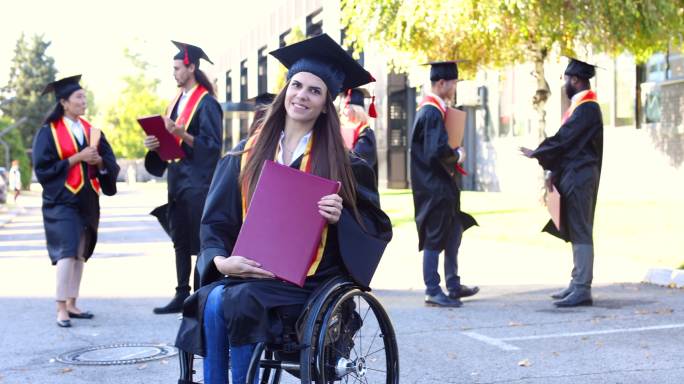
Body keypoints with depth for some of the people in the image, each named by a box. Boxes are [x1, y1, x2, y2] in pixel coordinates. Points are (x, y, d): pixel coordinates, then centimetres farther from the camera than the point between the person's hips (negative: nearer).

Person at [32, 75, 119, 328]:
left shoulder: (90, 130, 11)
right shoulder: (49, 131, -4)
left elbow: (110, 162, 10)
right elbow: (43, 168, -10)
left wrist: (98, 160, -12)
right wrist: (76, 158, -15)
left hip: (87, 200, 6)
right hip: (62, 201, -6)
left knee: (80, 253, 8)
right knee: (67, 251, -14)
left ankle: (71, 304, 16)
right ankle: (61, 309, -9)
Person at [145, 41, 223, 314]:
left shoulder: (206, 103, -9)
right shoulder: (177, 102, 16)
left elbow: (212, 144, -15)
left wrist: (181, 133, -25)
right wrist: (156, 143, 0)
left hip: (198, 181, -8)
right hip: (177, 178, 8)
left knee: (201, 242, -5)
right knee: (180, 241, 11)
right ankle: (182, 296, 17)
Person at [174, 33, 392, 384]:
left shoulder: (341, 163, 3)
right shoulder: (248, 154, 11)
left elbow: (377, 226, 4)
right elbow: (216, 220, 9)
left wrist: (340, 217, -17)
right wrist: (221, 260, -11)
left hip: (308, 281, -3)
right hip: (247, 272, 3)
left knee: (238, 302, -31)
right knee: (213, 300, -30)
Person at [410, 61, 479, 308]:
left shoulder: (431, 109, 12)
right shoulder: (432, 113, -19)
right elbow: (437, 150, -27)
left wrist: (453, 154, 7)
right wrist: (458, 155, -11)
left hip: (441, 185, 10)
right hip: (434, 187, -10)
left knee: (454, 232, 17)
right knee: (435, 239, -3)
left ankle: (453, 286, 25)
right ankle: (433, 292, 5)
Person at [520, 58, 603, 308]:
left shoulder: (586, 108, -15)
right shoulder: (583, 106, 16)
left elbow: (563, 139, -16)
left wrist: (536, 154, -3)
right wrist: (550, 165, 11)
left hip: (580, 177, -10)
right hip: (575, 175, 10)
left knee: (580, 232, -9)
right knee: (576, 231, 12)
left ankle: (582, 289, -8)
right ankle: (578, 284, 18)